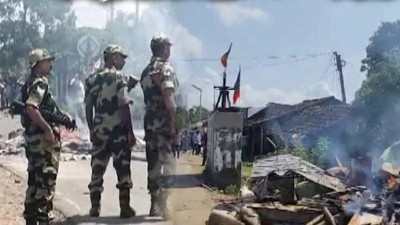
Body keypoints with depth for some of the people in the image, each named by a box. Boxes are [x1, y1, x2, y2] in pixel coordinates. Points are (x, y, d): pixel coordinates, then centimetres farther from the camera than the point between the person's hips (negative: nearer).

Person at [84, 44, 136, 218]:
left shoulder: (91, 79, 10)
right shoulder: (119, 77, -8)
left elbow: (88, 108, 10)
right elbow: (124, 107, -13)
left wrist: (91, 130, 16)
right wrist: (130, 132, -11)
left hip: (99, 130, 5)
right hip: (118, 129, -5)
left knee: (97, 169, 8)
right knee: (122, 168, 0)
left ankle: (95, 207, 9)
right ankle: (125, 208, 2)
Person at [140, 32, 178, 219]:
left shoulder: (146, 71, 17)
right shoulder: (166, 68, -9)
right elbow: (168, 97, -19)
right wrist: (175, 122, -19)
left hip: (150, 122, 8)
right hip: (164, 123, -8)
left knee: (153, 164, 10)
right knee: (167, 163, -6)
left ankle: (155, 205, 14)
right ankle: (162, 206, -8)